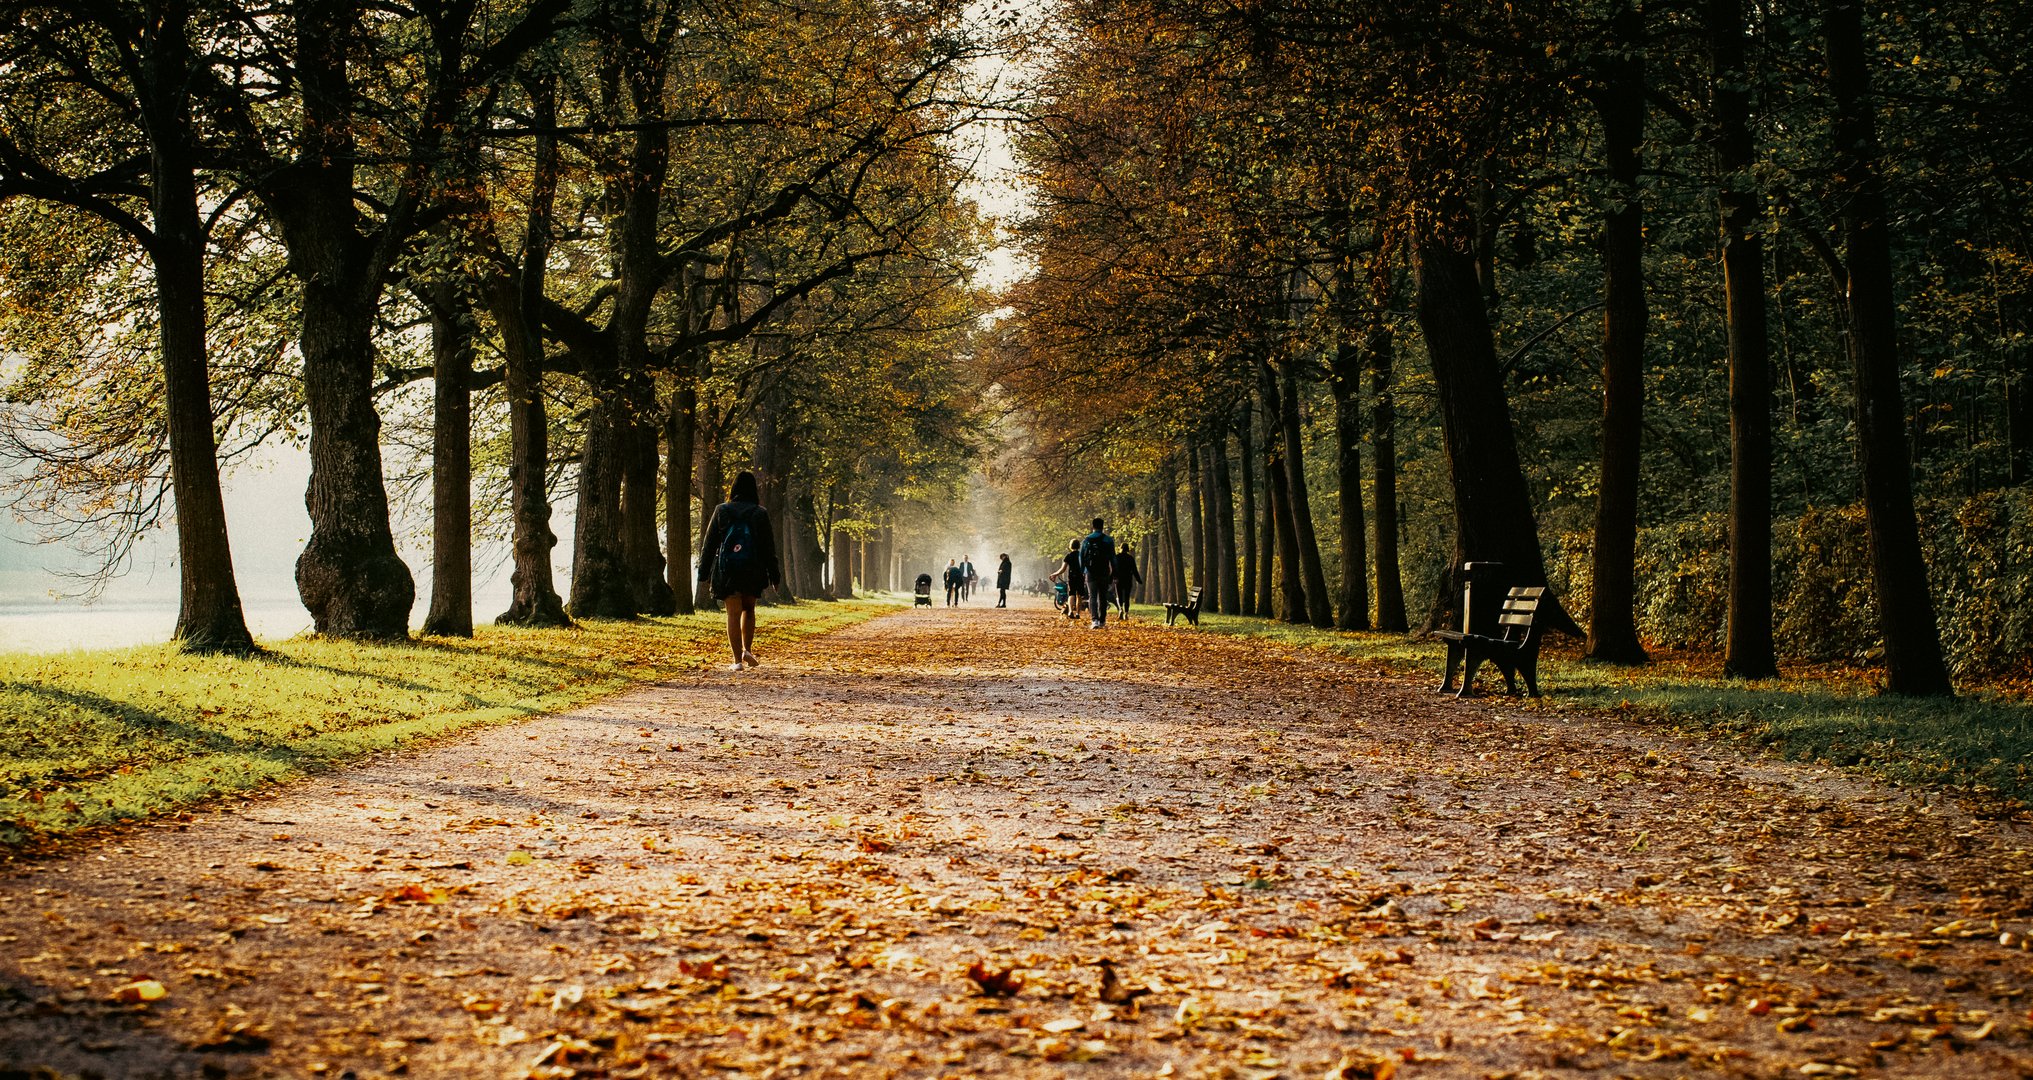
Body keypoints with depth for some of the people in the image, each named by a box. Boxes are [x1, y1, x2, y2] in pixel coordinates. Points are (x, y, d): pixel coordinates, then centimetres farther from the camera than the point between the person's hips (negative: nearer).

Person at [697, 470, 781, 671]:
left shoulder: (721, 511, 1)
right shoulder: (760, 513, -1)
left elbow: (710, 543, 3)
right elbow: (768, 546, 1)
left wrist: (704, 571, 9)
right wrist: (774, 574, 7)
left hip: (726, 569, 0)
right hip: (752, 570, 1)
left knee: (733, 613, 0)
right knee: (748, 609, 20)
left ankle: (738, 659, -5)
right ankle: (747, 649, 9)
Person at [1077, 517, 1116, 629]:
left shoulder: (1086, 540, 1)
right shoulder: (1108, 540, 0)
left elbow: (1081, 557, 4)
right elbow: (1112, 558, 0)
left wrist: (1081, 572, 11)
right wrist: (1114, 573, 3)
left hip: (1090, 573, -1)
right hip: (1104, 573, 1)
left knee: (1092, 596, -3)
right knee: (1103, 597, 12)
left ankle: (1094, 620, -21)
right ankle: (1102, 621, 16)